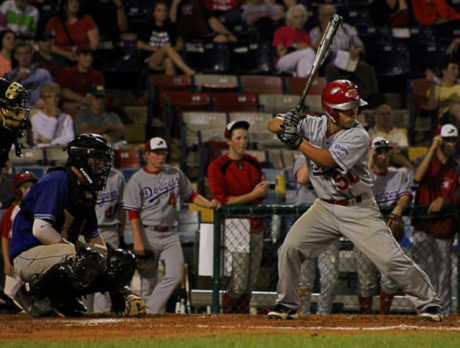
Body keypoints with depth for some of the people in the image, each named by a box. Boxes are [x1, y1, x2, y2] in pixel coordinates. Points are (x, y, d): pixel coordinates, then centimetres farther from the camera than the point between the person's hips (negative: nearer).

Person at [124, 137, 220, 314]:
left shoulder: (175, 174, 10)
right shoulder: (137, 180, -2)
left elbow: (190, 195, 18)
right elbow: (133, 213, -6)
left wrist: (208, 204, -1)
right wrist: (138, 241, -15)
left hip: (170, 234, 3)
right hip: (148, 234, -3)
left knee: (175, 274, -14)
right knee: (148, 281, -2)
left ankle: (151, 311, -12)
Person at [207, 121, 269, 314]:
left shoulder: (253, 163, 14)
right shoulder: (217, 167, -6)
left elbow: (263, 195, 20)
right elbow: (222, 200, -12)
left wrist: (264, 189, -5)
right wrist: (253, 195, -16)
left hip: (255, 224, 6)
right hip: (234, 224, -6)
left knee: (250, 282, 6)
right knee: (239, 283, -11)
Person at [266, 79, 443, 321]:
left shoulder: (358, 136, -17)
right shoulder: (313, 126, -4)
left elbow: (327, 160, -28)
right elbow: (272, 126, -3)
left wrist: (297, 141, -30)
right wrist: (284, 124, -26)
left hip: (359, 209, -4)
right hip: (325, 208, 4)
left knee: (391, 260, -10)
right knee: (289, 249, -9)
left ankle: (428, 302, 5)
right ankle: (286, 304, 9)